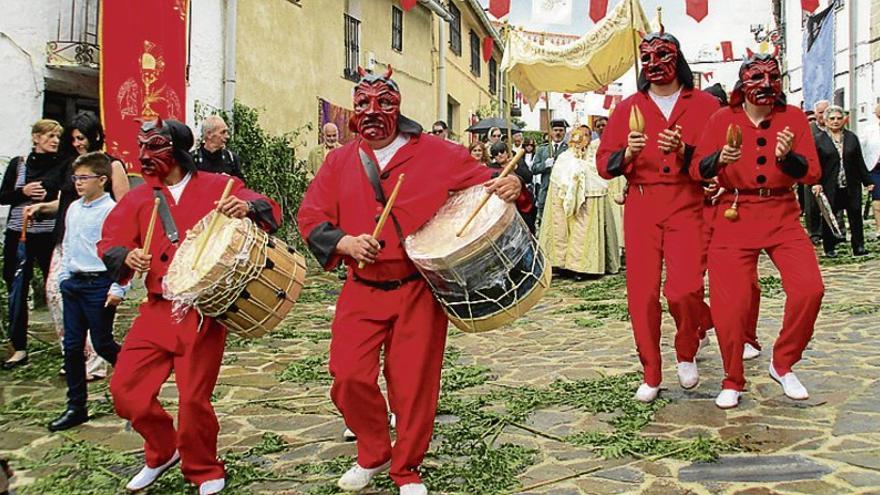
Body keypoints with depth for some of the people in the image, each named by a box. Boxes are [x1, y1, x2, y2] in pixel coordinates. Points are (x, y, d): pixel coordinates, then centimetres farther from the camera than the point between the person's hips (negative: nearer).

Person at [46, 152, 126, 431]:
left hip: (99, 284, -7)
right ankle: (76, 407, 16)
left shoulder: (111, 210, -12)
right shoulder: (73, 209, 12)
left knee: (102, 344, 1)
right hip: (73, 284, 7)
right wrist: (63, 277, 16)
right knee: (72, 346, 8)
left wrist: (118, 289, -17)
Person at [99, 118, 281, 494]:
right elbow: (109, 243, 10)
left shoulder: (217, 187, 3)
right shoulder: (138, 198, 13)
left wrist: (248, 208, -26)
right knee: (125, 389, 1)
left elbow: (270, 211, -3)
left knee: (194, 399, -3)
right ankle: (163, 453, 29)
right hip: (157, 311, 5)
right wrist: (127, 256, -13)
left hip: (204, 313, -4)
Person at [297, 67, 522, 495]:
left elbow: (485, 182, 5)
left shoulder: (435, 153, 2)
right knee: (348, 376, -3)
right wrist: (344, 242, -13)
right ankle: (373, 454, 26)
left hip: (418, 289, -2)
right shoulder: (340, 162, 10)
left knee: (414, 383, 1)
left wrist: (508, 186, -19)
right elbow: (310, 216, 6)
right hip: (361, 291, 3)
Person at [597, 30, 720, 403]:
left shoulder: (705, 104, 7)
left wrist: (684, 152, -17)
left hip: (688, 206, -1)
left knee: (683, 289, -13)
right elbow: (604, 164, 6)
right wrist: (627, 154, -14)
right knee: (641, 292, -3)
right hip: (641, 208, 2)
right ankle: (650, 376, 14)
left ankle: (687, 353, 19)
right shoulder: (627, 108, 11)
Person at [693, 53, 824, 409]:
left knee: (809, 289, -16)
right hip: (734, 217, -1)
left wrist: (788, 156, -21)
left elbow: (812, 173, -2)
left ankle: (783, 365, 9)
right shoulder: (722, 119, 3)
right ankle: (733, 381, 13)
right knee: (728, 302, -8)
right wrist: (719, 159, -23)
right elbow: (697, 170, -2)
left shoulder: (794, 118, 5)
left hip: (783, 216, 2)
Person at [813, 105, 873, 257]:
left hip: (851, 186, 3)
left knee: (855, 215, 3)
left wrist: (867, 181, 9)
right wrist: (816, 183, -15)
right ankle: (829, 248, 15)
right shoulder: (818, 139, -1)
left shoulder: (852, 137, 9)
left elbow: (860, 162, 11)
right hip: (829, 187, -3)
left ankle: (858, 247, 9)